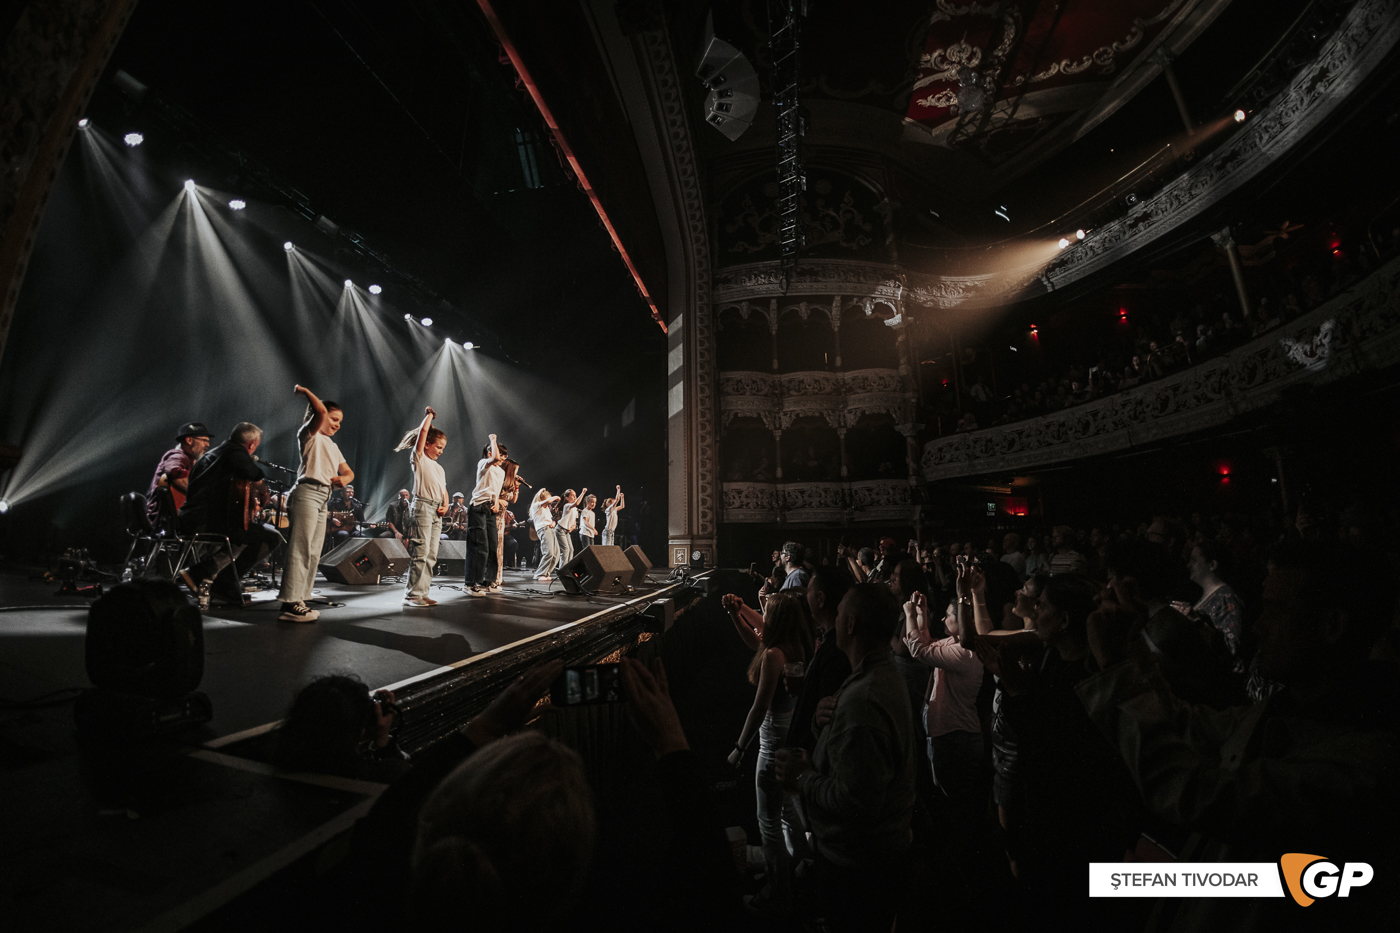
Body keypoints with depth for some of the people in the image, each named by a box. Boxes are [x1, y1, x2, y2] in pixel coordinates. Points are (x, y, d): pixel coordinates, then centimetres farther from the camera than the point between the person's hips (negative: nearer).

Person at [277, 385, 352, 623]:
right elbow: (321, 410, -16)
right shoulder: (310, 435, 3)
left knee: (313, 553, 7)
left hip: (323, 499, 9)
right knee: (301, 549, -14)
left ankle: (299, 600, 10)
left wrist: (344, 479, 2)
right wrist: (306, 392, -2)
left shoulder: (333, 447, 26)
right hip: (307, 493, -9)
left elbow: (348, 471, 24)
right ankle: (290, 603, -15)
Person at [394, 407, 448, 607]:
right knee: (420, 553, -11)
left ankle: (422, 592, 10)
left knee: (431, 555, 5)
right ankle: (412, 594, -7)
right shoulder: (420, 458, 3)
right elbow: (424, 430, -5)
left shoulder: (439, 468, 24)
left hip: (437, 511, 8)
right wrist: (429, 415, 9)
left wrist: (445, 505, 5)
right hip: (422, 506, -8)